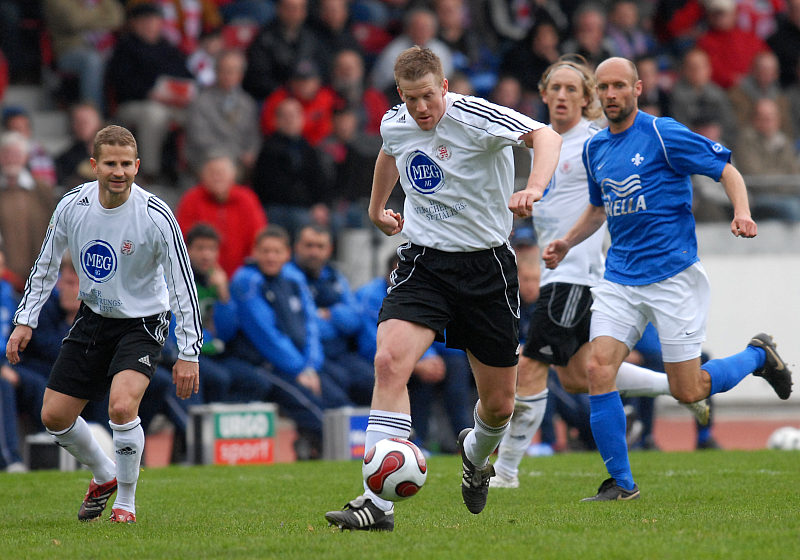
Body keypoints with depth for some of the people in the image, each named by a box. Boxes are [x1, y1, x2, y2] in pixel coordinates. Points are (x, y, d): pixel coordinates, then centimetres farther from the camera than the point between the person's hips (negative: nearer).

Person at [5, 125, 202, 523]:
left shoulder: (156, 216, -23)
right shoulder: (72, 206, -11)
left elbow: (183, 284, -17)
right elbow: (46, 265, 6)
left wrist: (188, 353, -18)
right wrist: (25, 321, 2)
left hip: (142, 322, -5)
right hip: (93, 318, 5)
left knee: (121, 406, -28)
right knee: (54, 416, 4)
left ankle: (126, 501, -5)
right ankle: (104, 475, 34)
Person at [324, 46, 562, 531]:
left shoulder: (473, 117, -17)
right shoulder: (394, 125, 0)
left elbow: (546, 136, -31)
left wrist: (534, 189, -48)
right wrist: (377, 207, 32)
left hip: (487, 266, -2)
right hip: (424, 263, 2)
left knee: (500, 403, 7)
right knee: (390, 360, -24)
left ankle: (477, 452, 47)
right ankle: (378, 503, -26)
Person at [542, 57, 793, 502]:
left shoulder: (664, 135, -9)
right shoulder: (595, 148, 11)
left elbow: (727, 170, -6)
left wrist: (742, 213, -24)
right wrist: (567, 243, 13)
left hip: (674, 275, -5)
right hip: (620, 278, 5)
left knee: (687, 391, -4)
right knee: (599, 369, -13)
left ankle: (757, 356, 26)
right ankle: (621, 482, -4)